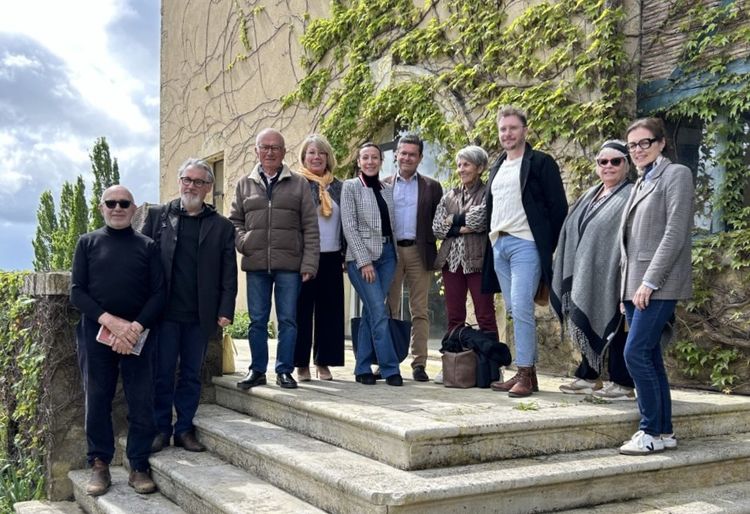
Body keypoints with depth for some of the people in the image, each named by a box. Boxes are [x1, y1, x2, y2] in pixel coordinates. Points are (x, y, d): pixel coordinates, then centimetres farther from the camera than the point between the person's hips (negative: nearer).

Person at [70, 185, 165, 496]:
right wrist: (110, 320, -14)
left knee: (141, 401, 0)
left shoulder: (147, 246, 9)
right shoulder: (87, 243, 8)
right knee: (97, 399, 4)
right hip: (95, 332, 0)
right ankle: (99, 465, 16)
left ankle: (139, 466, 10)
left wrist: (137, 326, -13)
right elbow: (77, 292, 1)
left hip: (137, 333, 0)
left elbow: (159, 293, 3)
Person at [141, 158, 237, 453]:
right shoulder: (158, 216, 7)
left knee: (192, 374, 9)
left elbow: (229, 274, 4)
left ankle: (184, 429, 19)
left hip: (201, 315, 1)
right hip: (165, 310, 0)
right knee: (163, 372, 5)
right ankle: (161, 429, 17)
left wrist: (225, 311, -5)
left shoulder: (221, 226, 7)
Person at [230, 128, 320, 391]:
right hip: (256, 263, 2)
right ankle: (257, 370, 19)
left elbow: (310, 228, 2)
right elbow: (234, 220, 16)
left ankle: (284, 370, 13)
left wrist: (309, 263, -5)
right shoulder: (245, 184, 11)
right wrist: (242, 241, -5)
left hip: (289, 264, -2)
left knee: (288, 319, 3)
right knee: (257, 320, 7)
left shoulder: (298, 184, 6)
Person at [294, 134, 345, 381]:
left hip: (331, 257, 4)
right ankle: (301, 364, 8)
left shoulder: (338, 187, 13)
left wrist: (346, 255, 8)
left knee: (329, 309, 5)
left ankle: (323, 362, 13)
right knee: (302, 308, 1)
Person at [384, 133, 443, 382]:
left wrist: (431, 248, -3)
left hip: (419, 252, 0)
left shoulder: (432, 187, 11)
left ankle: (419, 363, 4)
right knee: (389, 310, 3)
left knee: (419, 311, 0)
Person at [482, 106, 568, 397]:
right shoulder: (497, 167, 19)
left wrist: (551, 250, -10)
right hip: (498, 245, 7)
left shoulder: (540, 163, -2)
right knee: (514, 311, 8)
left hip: (526, 244, -7)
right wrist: (491, 240, 12)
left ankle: (525, 375, -6)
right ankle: (527, 372, 14)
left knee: (521, 308, -13)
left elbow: (558, 207, -5)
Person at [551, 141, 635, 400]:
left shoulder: (630, 197, -7)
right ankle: (588, 377, 23)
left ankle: (623, 384, 7)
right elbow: (573, 231, 19)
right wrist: (575, 273, 14)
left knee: (613, 327, -2)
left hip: (611, 276, -7)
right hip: (584, 275, 8)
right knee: (587, 325, 12)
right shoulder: (590, 196, 17)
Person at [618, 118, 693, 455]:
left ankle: (652, 432, -3)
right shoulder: (641, 183, 21)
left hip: (658, 284, -8)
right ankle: (664, 431, 15)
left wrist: (649, 282, -18)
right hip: (634, 285, 8)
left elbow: (675, 232, -13)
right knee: (649, 358, 8)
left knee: (636, 354, -13)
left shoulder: (676, 174, -3)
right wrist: (626, 288, 13)